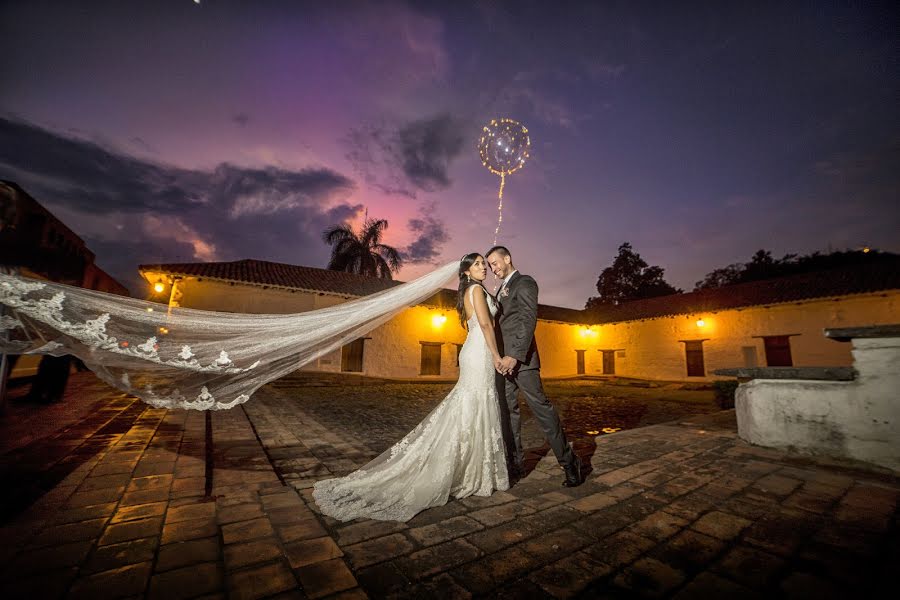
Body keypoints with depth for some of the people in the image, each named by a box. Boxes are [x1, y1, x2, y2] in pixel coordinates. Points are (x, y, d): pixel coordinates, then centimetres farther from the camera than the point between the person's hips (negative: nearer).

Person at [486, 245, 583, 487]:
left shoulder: (525, 282, -3)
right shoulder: (502, 290, 23)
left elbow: (529, 320, -15)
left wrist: (514, 356, -24)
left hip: (520, 359, -8)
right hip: (502, 360, 8)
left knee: (541, 408, -4)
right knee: (508, 411, 8)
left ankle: (568, 461, 9)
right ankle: (515, 464, 17)